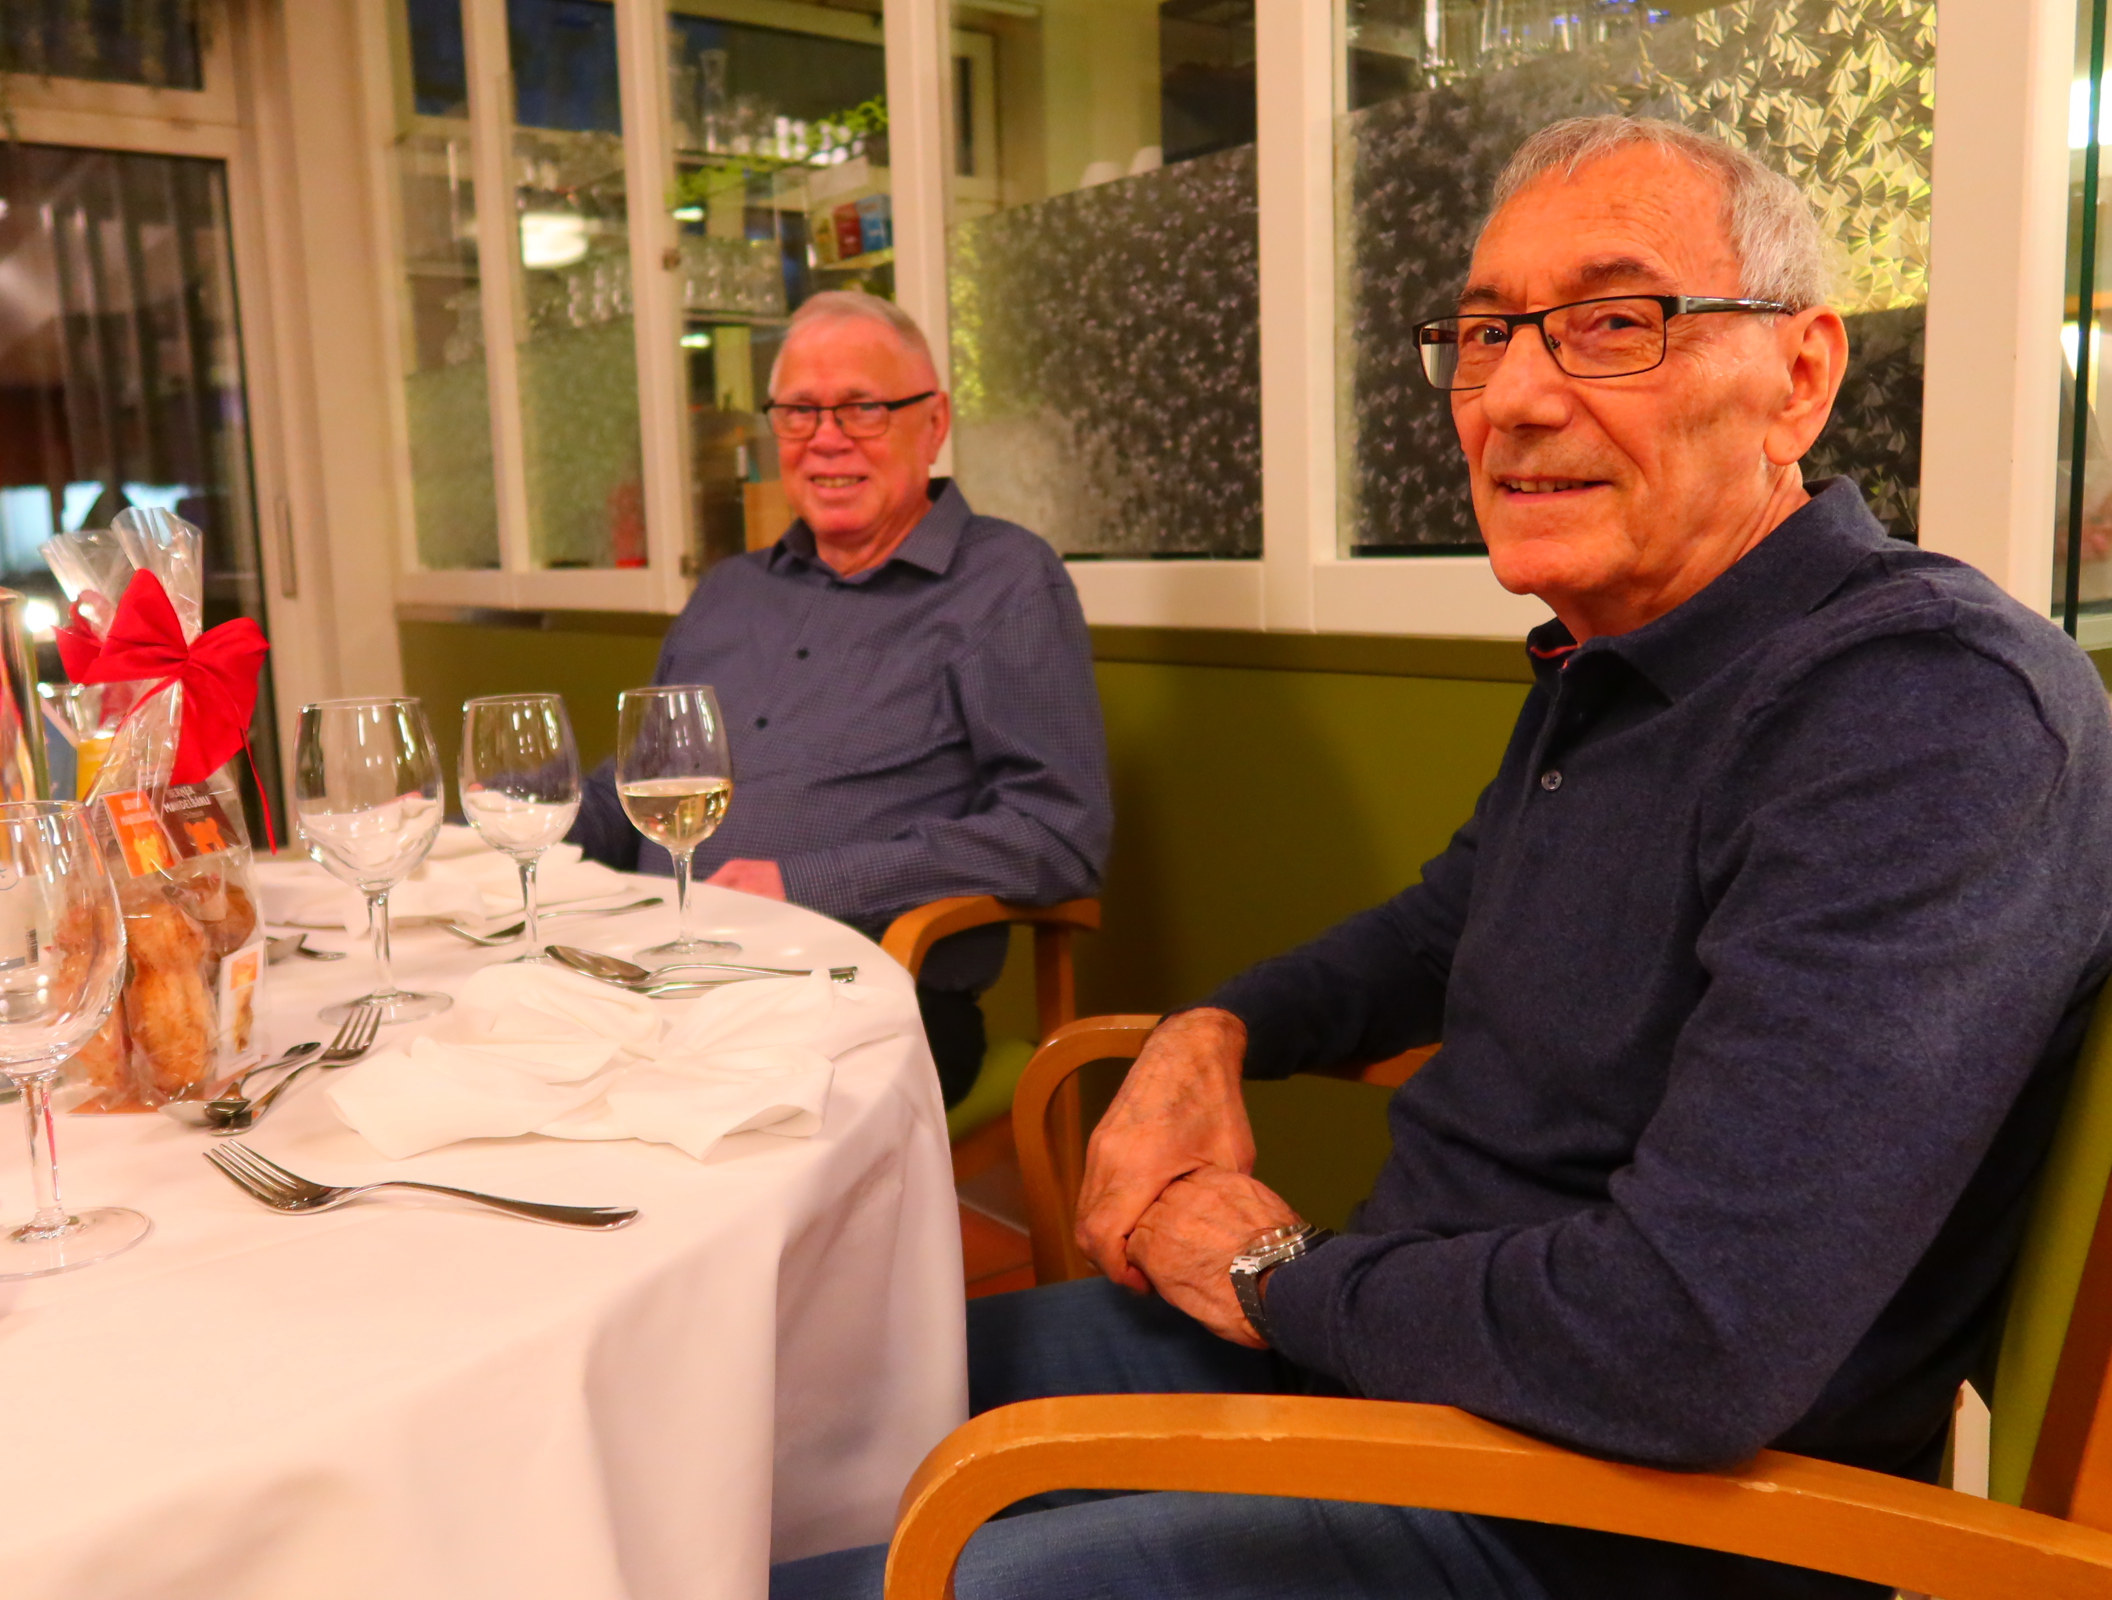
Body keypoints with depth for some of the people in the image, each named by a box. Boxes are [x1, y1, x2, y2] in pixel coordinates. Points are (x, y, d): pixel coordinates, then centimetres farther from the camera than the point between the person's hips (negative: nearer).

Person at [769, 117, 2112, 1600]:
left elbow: (1690, 1346, -35)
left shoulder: (1935, 714, -26)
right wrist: (1212, 1033, 3)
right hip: (1363, 1340, 9)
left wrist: (1283, 1278, -16)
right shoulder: (1604, 667, 6)